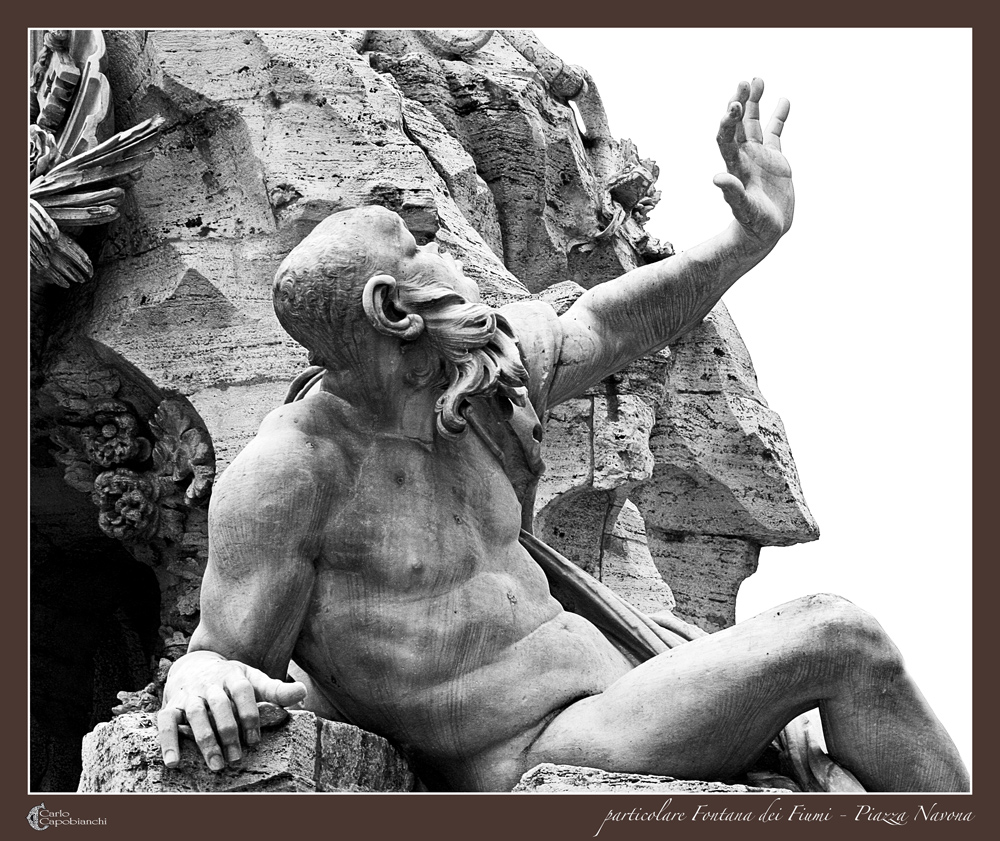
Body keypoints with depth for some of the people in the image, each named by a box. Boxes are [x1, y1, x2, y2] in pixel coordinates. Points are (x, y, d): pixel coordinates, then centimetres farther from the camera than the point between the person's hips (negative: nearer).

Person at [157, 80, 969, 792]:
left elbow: (605, 326, 15)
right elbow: (225, 658, -13)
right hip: (531, 762, -8)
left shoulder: (464, 373, 2)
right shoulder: (286, 472, -18)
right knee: (839, 642, -15)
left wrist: (750, 239, 6)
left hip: (610, 685, 8)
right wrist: (196, 682, -37)